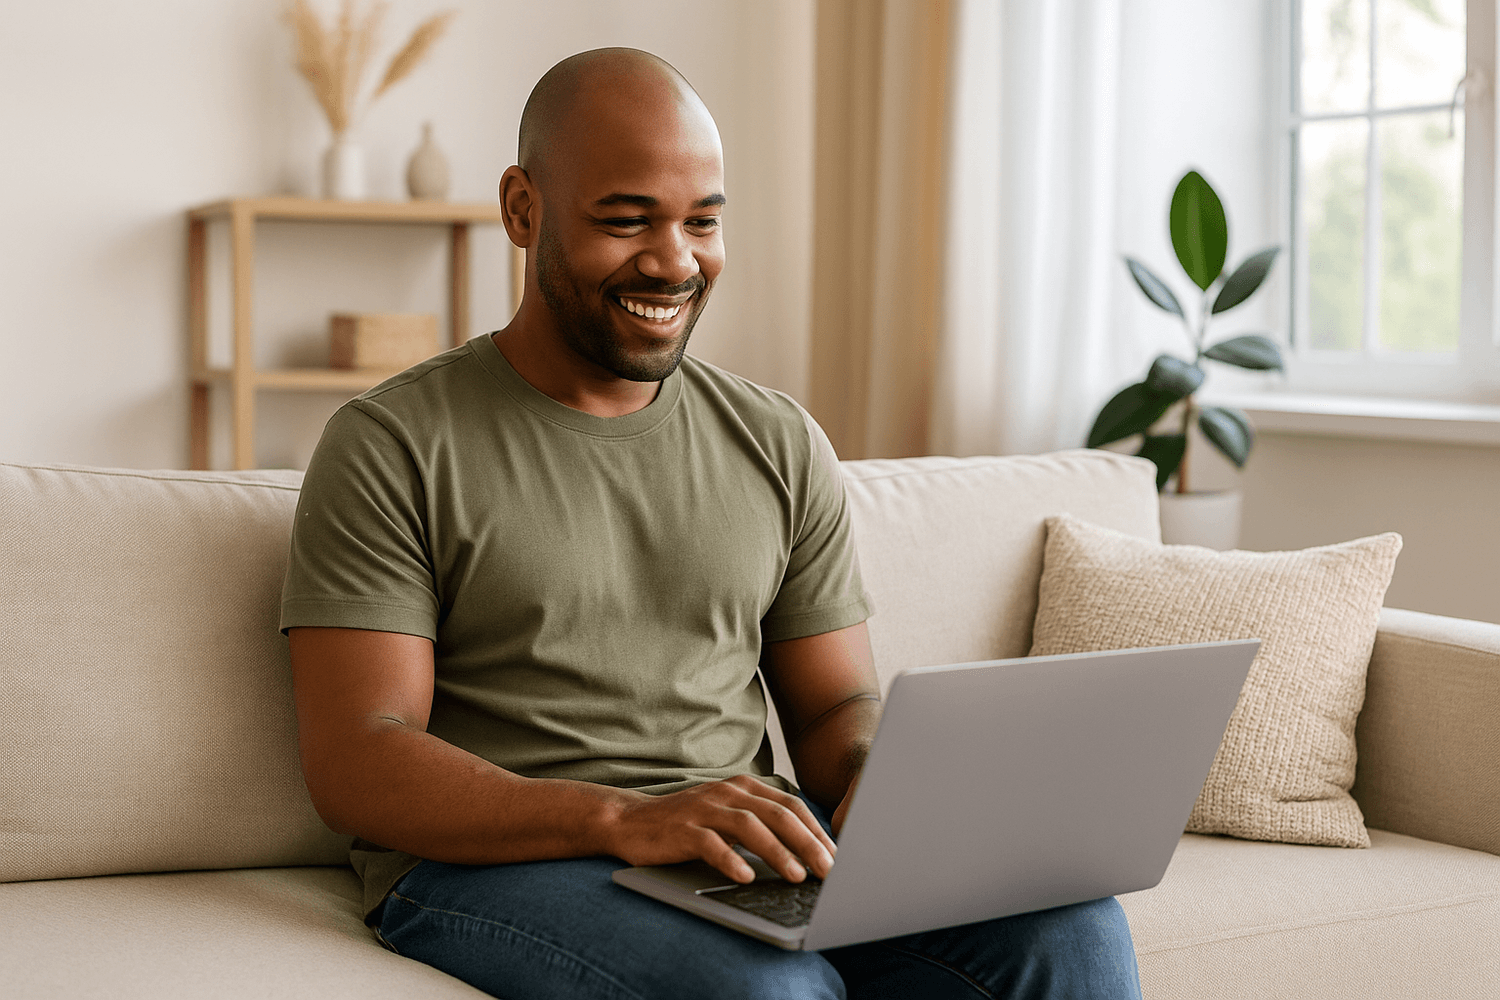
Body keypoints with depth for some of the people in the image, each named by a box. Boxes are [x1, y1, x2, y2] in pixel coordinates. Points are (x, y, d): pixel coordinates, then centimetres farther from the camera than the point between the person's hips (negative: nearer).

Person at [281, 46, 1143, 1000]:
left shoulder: (781, 445, 14)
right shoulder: (390, 446, -1)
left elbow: (836, 705, 17)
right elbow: (355, 761, -10)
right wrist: (626, 818, -25)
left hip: (750, 851, 5)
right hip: (491, 863, -4)